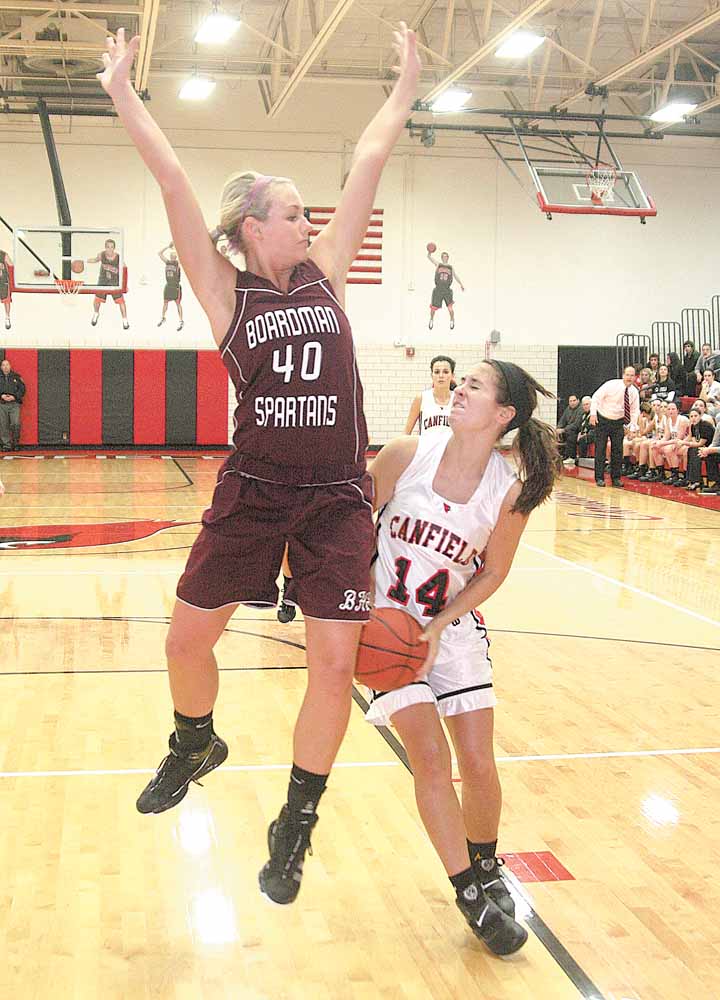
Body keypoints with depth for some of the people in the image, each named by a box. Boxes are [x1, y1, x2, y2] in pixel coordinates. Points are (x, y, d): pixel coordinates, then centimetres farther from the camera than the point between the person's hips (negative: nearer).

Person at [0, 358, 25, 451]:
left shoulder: (16, 377, 9)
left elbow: (22, 389, 5)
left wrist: (14, 397, -8)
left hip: (14, 403, -1)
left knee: (16, 424, -11)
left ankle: (15, 443, 4)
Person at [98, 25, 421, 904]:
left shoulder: (326, 273, 7)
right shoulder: (228, 294, 0)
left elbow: (369, 162, 8)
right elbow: (173, 183, -5)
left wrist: (408, 80, 12)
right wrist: (122, 92, -7)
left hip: (336, 499, 1)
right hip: (252, 493, -1)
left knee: (336, 660, -3)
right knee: (187, 639, 6)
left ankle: (295, 825, 15)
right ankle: (195, 747, 40)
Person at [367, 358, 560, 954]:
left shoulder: (510, 491, -15)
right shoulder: (408, 455, -16)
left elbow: (492, 573, -2)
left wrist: (438, 627, -11)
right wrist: (366, 602, -8)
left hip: (454, 627, 1)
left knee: (477, 761, 1)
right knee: (430, 758, -9)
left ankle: (485, 866, 31)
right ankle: (470, 893, 7)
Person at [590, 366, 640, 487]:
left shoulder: (634, 392, -3)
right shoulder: (612, 385, -16)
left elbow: (635, 411, 4)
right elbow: (596, 397, -14)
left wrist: (632, 427, -5)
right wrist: (593, 413, -22)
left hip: (618, 422, 4)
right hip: (602, 420, -4)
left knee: (617, 450, 3)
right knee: (600, 449, -3)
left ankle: (616, 478, 12)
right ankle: (599, 478, 2)